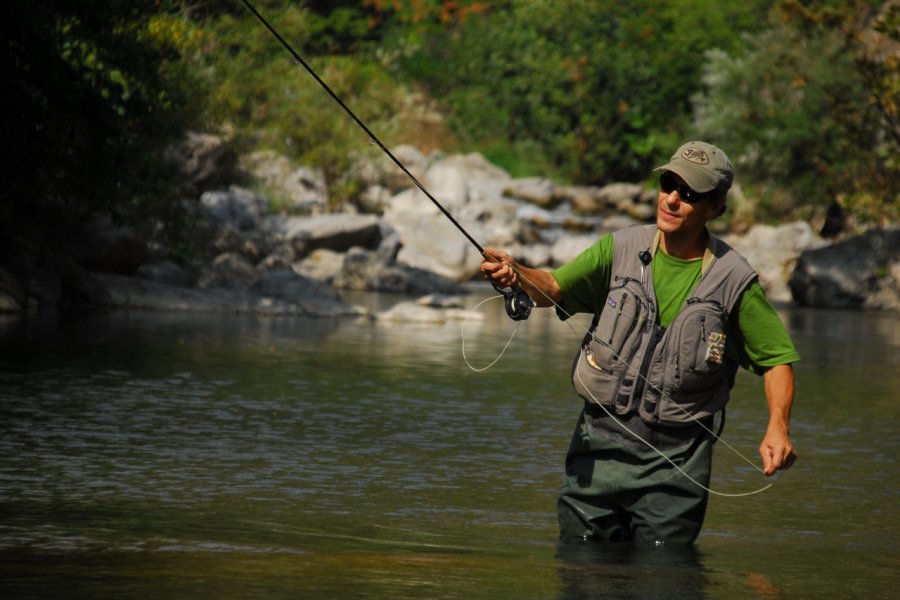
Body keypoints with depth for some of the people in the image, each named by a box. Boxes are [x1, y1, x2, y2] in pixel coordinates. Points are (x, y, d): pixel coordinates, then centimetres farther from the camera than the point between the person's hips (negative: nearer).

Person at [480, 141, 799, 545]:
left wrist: (777, 427, -15)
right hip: (600, 441, 2)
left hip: (675, 460, -2)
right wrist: (515, 274, -28)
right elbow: (554, 288, -5)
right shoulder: (622, 250, 2)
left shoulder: (732, 279, -4)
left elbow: (777, 358, 1)